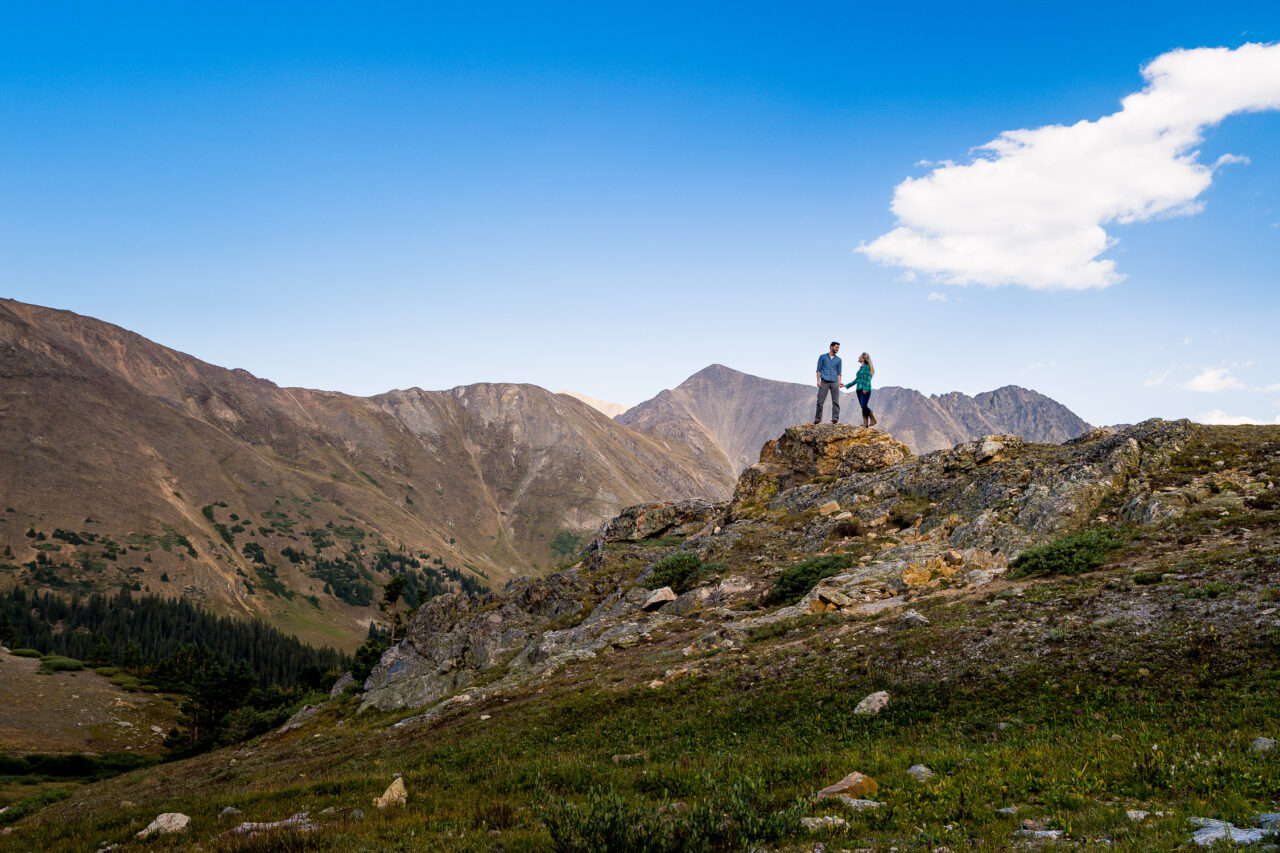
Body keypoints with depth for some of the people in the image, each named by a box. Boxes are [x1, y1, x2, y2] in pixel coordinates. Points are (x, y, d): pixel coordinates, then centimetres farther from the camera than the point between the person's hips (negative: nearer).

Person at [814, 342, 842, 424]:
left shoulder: (838, 360, 17)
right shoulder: (822, 357, 11)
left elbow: (839, 373, 16)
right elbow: (818, 370, 8)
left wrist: (839, 383, 1)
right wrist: (818, 381, -4)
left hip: (834, 382, 2)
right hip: (824, 382, -2)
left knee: (836, 401, -10)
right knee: (820, 401, -4)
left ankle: (835, 418, -15)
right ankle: (817, 419, 3)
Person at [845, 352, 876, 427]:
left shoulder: (867, 367, -5)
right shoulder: (861, 368, 19)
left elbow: (868, 379, -13)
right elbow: (856, 380, 25)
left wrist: (865, 388, -25)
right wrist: (847, 386, 27)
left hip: (865, 390, -8)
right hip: (859, 389, 8)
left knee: (864, 406, -15)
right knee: (863, 407, 4)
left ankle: (873, 419, -3)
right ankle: (865, 423, 3)